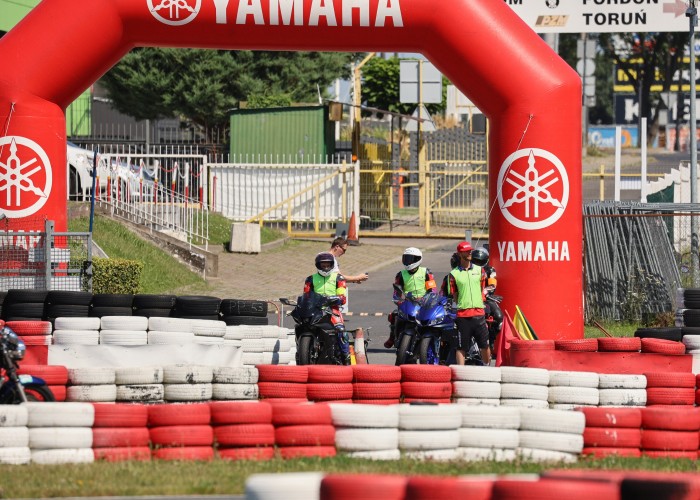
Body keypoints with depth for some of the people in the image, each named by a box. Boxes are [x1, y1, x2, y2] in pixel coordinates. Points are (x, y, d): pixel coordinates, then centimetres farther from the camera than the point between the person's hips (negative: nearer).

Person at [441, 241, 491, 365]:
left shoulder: (479, 270, 11)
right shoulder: (453, 274, 2)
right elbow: (453, 296, 5)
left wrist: (481, 306, 12)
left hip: (479, 313, 2)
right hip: (462, 315, -2)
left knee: (485, 345, 5)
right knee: (461, 347, 0)